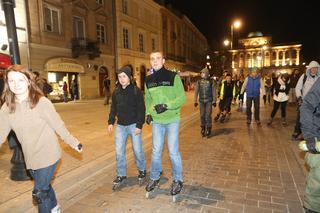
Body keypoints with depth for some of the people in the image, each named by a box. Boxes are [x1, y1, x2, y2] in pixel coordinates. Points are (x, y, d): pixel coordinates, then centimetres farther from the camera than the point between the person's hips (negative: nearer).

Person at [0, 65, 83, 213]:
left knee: (39, 193, 0)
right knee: (44, 186, 25)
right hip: (31, 158, 5)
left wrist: (74, 143, -9)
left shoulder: (41, 102, -19)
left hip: (48, 155, -5)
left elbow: (58, 125, -14)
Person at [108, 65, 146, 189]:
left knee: (137, 150, 5)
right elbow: (113, 108, 13)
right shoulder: (116, 92, 6)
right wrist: (111, 122, 3)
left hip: (134, 125, -4)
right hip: (120, 126, 5)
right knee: (119, 151, 6)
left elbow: (141, 109, -11)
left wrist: (139, 125, -15)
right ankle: (121, 175, 22)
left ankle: (142, 170, 30)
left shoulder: (136, 91, -9)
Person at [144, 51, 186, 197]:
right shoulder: (148, 80, 7)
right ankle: (154, 178, 31)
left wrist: (166, 106, -21)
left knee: (173, 151, 2)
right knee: (156, 151, 12)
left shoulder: (173, 77, -7)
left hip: (172, 120, -4)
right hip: (156, 121, 4)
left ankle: (177, 180, 23)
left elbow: (182, 98, -9)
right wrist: (148, 113, 2)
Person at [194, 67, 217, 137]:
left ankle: (208, 129, 7)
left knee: (208, 115, -6)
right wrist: (195, 101, 4)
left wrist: (214, 101, -1)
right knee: (202, 115, 5)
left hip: (209, 101, -2)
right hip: (201, 101, 2)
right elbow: (196, 92, 7)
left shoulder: (212, 81, 0)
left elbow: (214, 92, 1)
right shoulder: (199, 82, 4)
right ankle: (203, 128, 19)